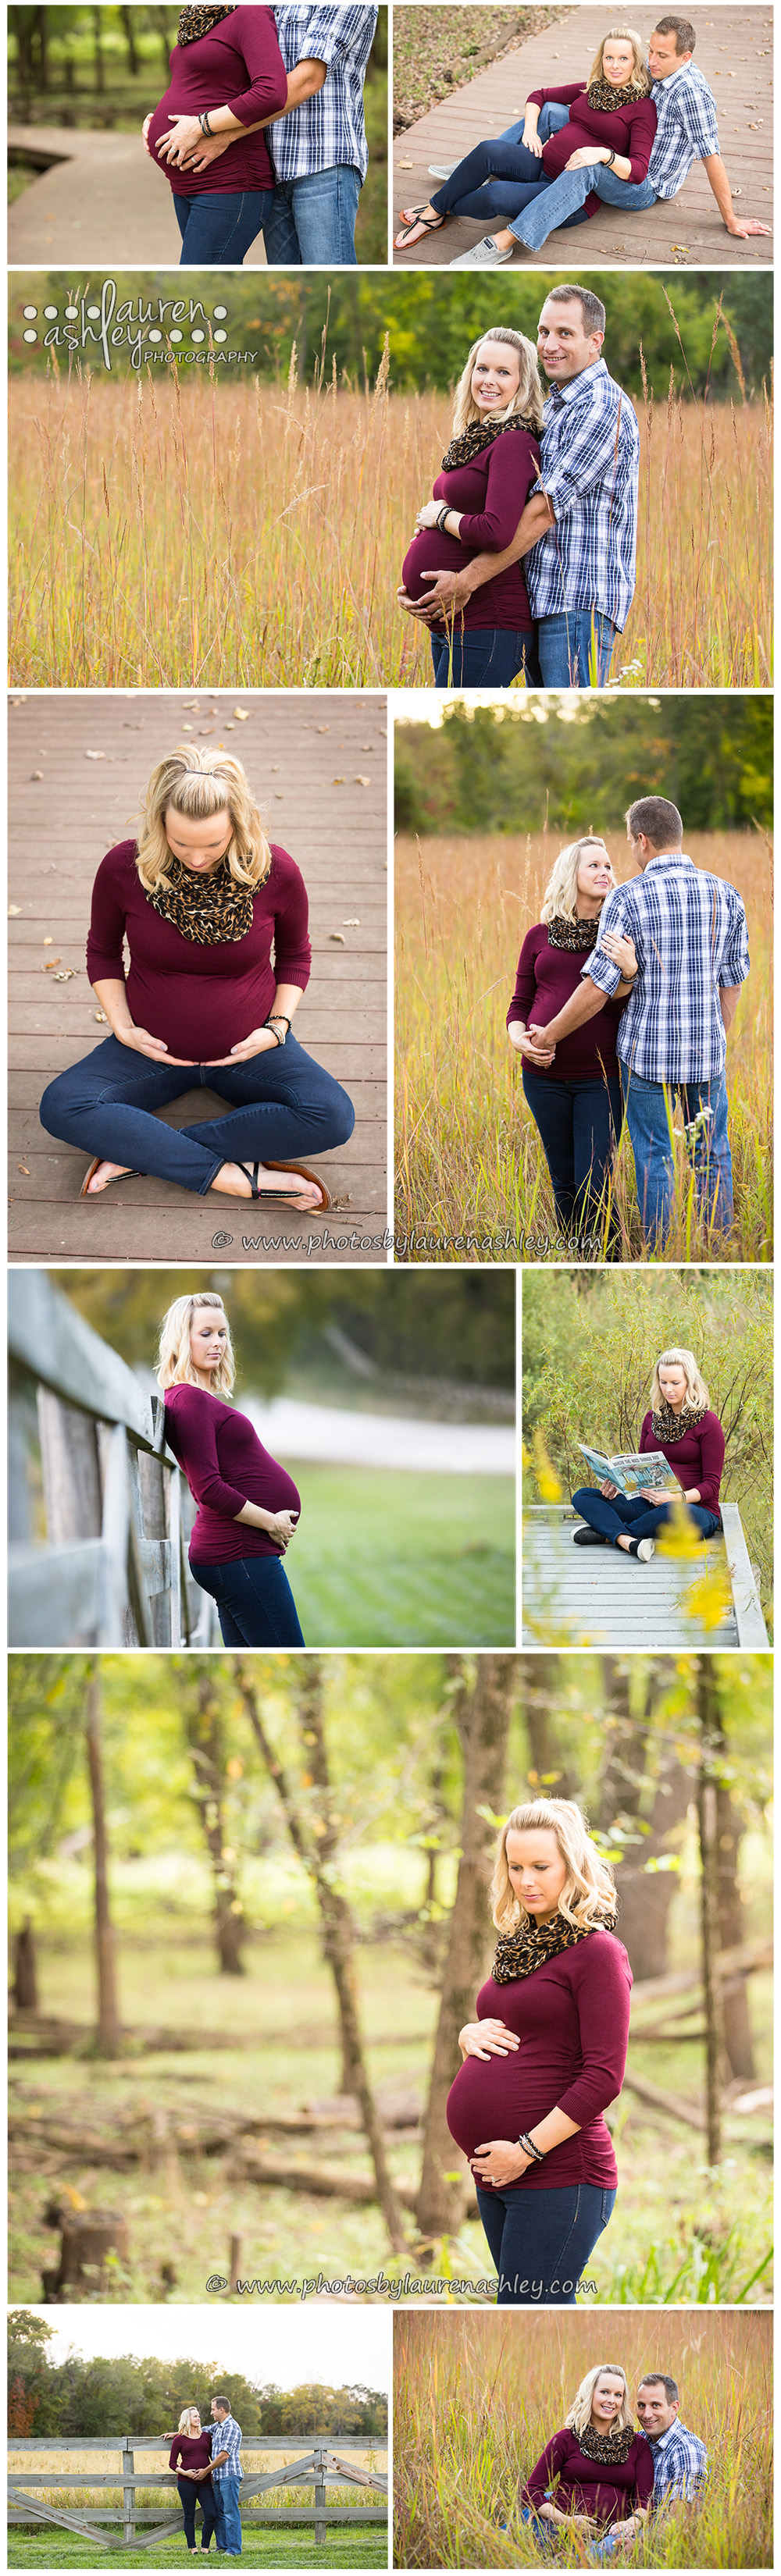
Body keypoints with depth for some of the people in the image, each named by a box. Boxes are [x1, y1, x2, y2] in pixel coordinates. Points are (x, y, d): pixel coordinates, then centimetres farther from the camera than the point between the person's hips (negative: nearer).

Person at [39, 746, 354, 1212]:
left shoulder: (277, 872, -15)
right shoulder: (122, 868, -15)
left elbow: (295, 954, 5)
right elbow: (103, 951, 5)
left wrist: (277, 1027, -8)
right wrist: (123, 1028, -7)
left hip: (248, 1049, 0)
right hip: (155, 1047, 0)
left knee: (333, 1117, -29)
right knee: (61, 1107, -28)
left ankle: (138, 1150, -25)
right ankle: (235, 1177, -30)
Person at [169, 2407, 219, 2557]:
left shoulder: (206, 2436, 15)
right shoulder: (179, 2440, 5)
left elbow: (214, 2457, 21)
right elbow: (172, 2463, 5)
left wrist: (208, 2471, 5)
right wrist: (185, 2472, -12)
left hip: (205, 2482, 3)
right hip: (186, 2482, -3)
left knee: (211, 2516, -7)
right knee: (189, 2516, 1)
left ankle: (205, 2547, 8)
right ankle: (192, 2548, 11)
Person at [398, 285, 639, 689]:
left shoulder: (603, 408, -11)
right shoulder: (552, 408, 21)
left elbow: (544, 509, -16)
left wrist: (467, 580, -15)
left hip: (580, 599, -10)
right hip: (542, 600, 10)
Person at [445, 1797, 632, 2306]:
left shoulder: (597, 1950, -10)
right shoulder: (519, 1945, 16)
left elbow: (604, 2077, -16)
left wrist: (527, 2150, -18)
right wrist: (469, 2034, 5)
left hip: (557, 2175, -9)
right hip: (495, 2175, 9)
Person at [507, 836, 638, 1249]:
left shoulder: (618, 933, 3)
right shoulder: (540, 936, 8)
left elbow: (620, 1003, -5)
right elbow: (520, 1003, 13)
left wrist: (629, 970, -25)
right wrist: (517, 1037, -8)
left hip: (599, 1078, -2)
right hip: (545, 1074, 2)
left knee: (594, 1187, -9)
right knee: (564, 1182, 10)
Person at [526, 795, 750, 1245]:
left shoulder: (628, 899, -14)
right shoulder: (726, 896, -2)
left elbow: (597, 988, -15)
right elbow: (732, 985, 5)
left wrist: (548, 1036, -3)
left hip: (647, 1053, -3)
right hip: (707, 1054, 3)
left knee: (655, 1162, 7)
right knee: (713, 1157, 14)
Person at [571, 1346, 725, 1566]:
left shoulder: (707, 1422, -8)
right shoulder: (653, 1418, 10)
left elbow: (711, 1485, -9)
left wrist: (678, 1497, -28)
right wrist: (619, 1483, -6)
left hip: (697, 1508, -6)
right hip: (650, 1505, 6)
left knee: (672, 1512, -43)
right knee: (583, 1496, -10)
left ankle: (607, 1533, -23)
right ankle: (628, 1542, -36)